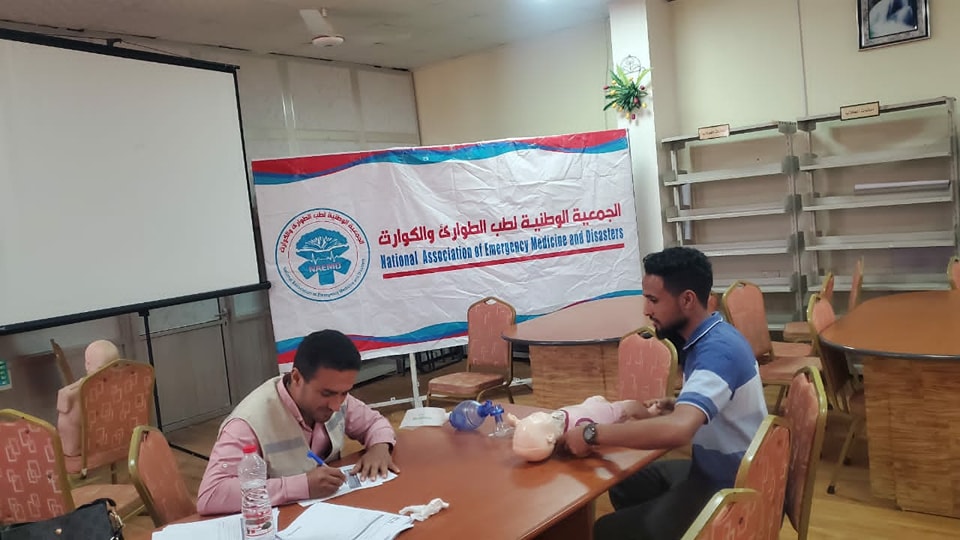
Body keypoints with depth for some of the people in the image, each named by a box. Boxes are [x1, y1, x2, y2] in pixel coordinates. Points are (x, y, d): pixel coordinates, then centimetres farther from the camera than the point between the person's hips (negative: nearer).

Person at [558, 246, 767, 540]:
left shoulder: (717, 350, -28)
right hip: (718, 469, 10)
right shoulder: (711, 337, 2)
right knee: (625, 485, 23)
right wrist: (675, 406, 1)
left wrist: (592, 433, -34)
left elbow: (677, 430, -44)